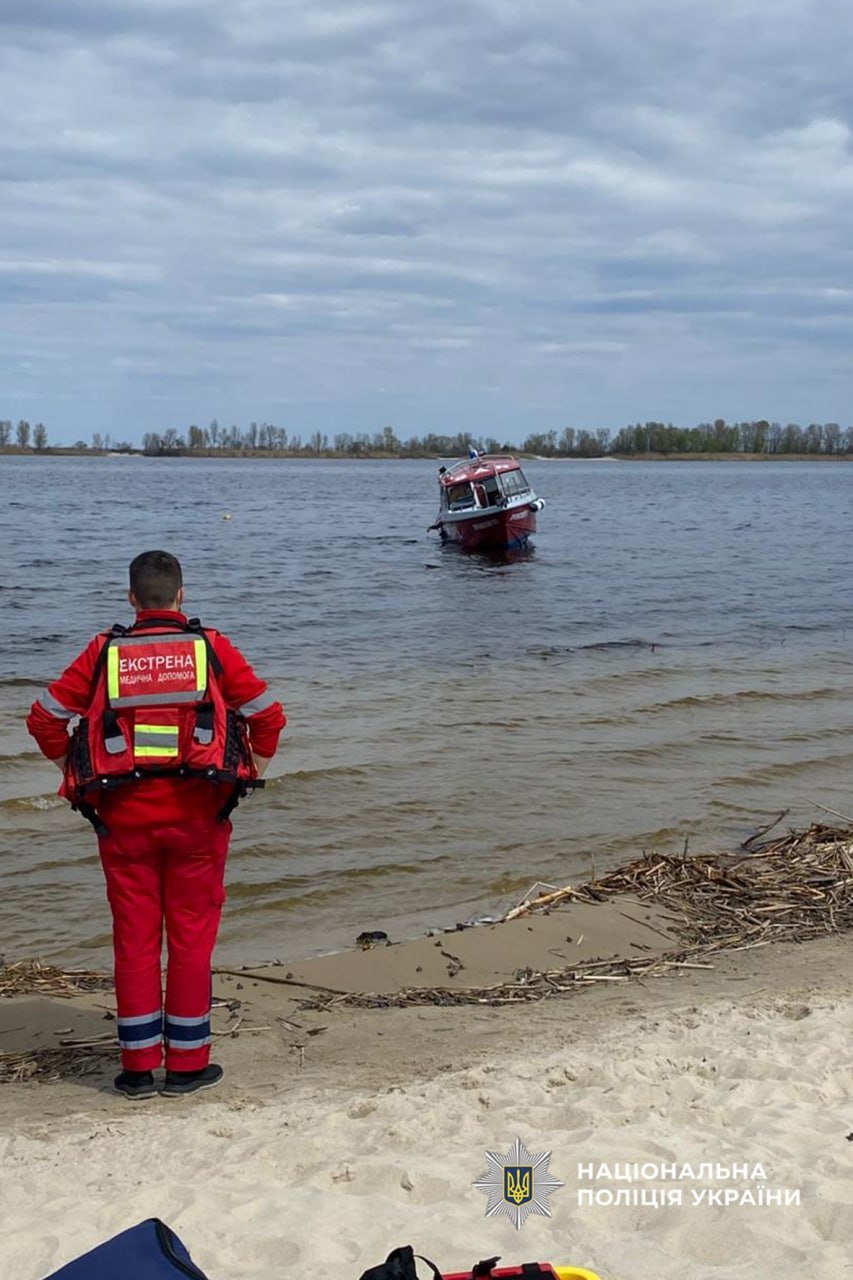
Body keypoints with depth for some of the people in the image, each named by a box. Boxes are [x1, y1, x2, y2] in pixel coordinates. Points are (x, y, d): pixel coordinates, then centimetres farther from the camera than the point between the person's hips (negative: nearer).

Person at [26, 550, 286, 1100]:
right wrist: (251, 775, 12)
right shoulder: (211, 647, 0)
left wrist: (75, 774, 13)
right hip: (196, 812, -1)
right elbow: (268, 714, -1)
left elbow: (45, 717, 3)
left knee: (134, 938, 9)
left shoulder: (103, 652, 3)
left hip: (123, 813, 1)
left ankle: (139, 1065, 14)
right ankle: (188, 1065, 13)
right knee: (192, 937, 7)